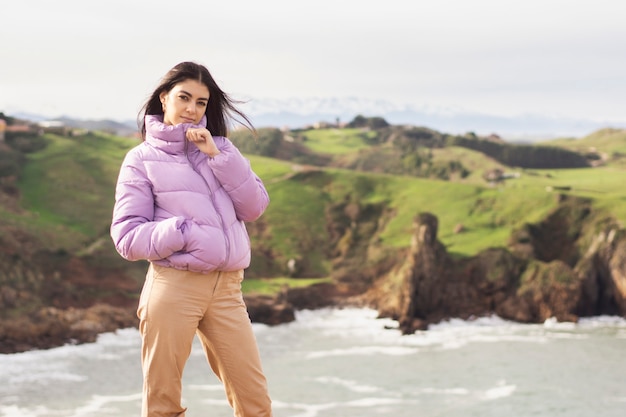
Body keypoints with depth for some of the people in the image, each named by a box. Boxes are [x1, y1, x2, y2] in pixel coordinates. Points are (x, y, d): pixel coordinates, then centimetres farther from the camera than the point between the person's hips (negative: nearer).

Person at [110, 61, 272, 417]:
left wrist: (218, 156, -5)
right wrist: (185, 233, -17)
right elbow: (128, 237, -4)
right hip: (174, 287, -3)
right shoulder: (143, 158, 2)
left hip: (226, 288, 3)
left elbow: (255, 207, 4)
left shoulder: (219, 148, 14)